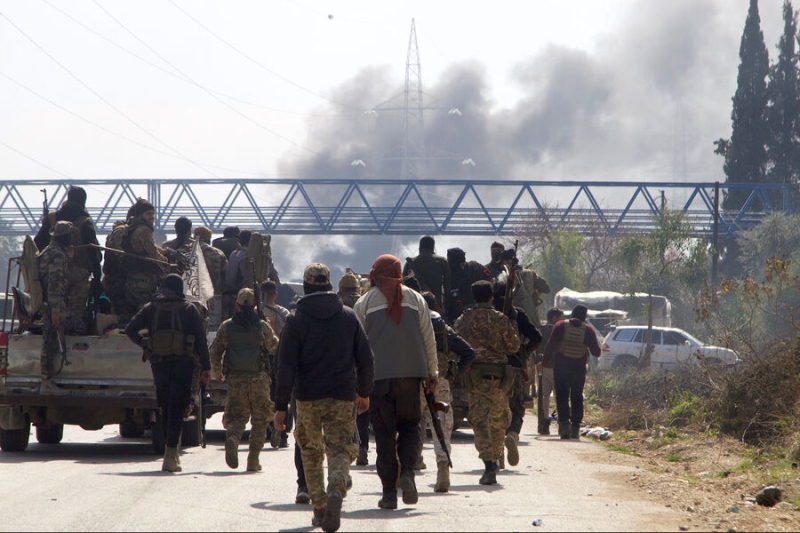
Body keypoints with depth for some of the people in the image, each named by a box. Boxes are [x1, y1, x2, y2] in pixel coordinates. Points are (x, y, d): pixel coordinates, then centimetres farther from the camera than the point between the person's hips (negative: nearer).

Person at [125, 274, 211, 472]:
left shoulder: (151, 308, 7)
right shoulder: (189, 309, 3)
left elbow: (130, 330, -1)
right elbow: (201, 339, -1)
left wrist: (145, 344, 15)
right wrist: (206, 367, 1)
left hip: (159, 363, 2)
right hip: (182, 363, -2)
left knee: (166, 407, 15)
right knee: (177, 409, -4)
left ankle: (172, 451, 19)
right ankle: (171, 453, -14)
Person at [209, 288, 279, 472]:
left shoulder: (226, 326, 2)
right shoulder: (263, 327, -2)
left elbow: (214, 351, 4)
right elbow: (276, 348, 9)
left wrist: (217, 372, 21)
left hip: (235, 379, 1)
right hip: (259, 379, -1)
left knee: (237, 416, 9)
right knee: (259, 420, 10)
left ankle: (232, 437, -26)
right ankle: (253, 460, 4)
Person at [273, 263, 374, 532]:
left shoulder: (296, 320, -4)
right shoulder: (348, 316, 3)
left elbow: (286, 366, -8)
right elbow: (366, 360, 7)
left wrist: (281, 406, -7)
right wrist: (364, 392, 21)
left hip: (307, 399, 0)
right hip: (342, 399, 0)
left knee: (311, 452, 16)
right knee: (340, 450, -2)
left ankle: (319, 508, 14)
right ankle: (336, 490, -32)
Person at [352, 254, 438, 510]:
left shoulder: (365, 302, 5)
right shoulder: (416, 299, 9)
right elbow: (428, 339, 9)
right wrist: (432, 373, 16)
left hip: (377, 374, -1)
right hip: (410, 374, 1)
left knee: (384, 433, 2)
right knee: (410, 427, 12)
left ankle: (389, 491, -2)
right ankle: (407, 472, -13)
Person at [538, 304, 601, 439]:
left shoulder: (560, 326, -1)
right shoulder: (588, 330, 2)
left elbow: (550, 346, -7)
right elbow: (596, 352, 3)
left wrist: (544, 363, 1)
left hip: (561, 367, -1)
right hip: (579, 368, 1)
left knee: (561, 396, 1)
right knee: (577, 398, 9)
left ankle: (564, 422, -18)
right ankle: (575, 428, 5)